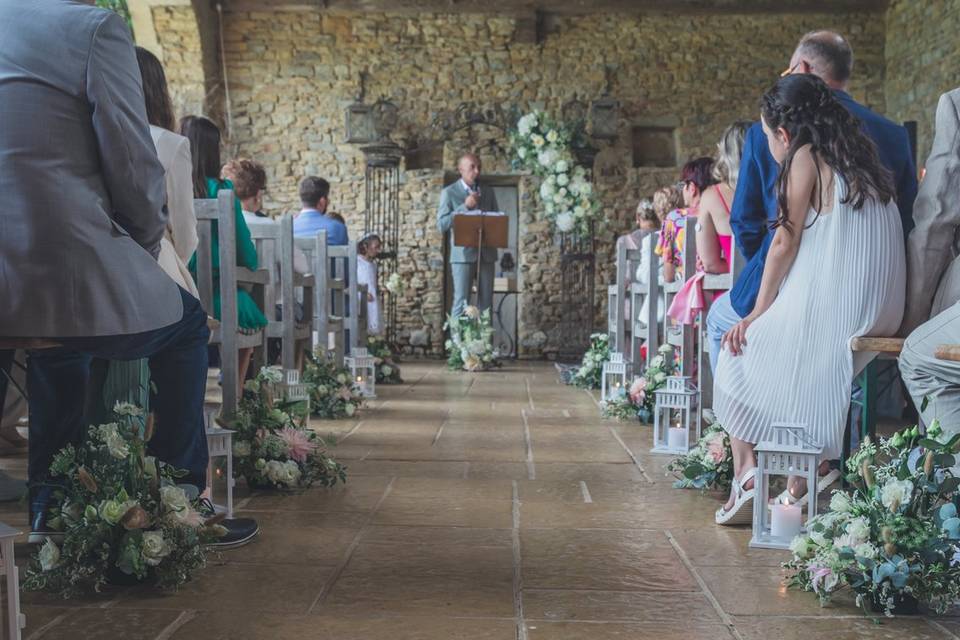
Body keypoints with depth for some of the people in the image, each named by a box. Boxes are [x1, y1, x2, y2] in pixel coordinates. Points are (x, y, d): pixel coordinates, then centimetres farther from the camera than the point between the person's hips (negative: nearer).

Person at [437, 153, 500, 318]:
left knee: (486, 303, 3)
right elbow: (442, 225, -4)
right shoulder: (449, 192, 4)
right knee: (461, 302, -6)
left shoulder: (488, 192, 15)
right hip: (463, 253, -4)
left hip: (486, 253, 4)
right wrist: (464, 207, -12)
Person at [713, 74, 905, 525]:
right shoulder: (860, 158, 18)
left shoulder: (805, 158, -5)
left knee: (741, 351, 13)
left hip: (827, 309, -8)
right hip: (878, 313, 8)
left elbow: (785, 243, -7)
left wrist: (758, 314, 1)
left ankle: (746, 473, 2)